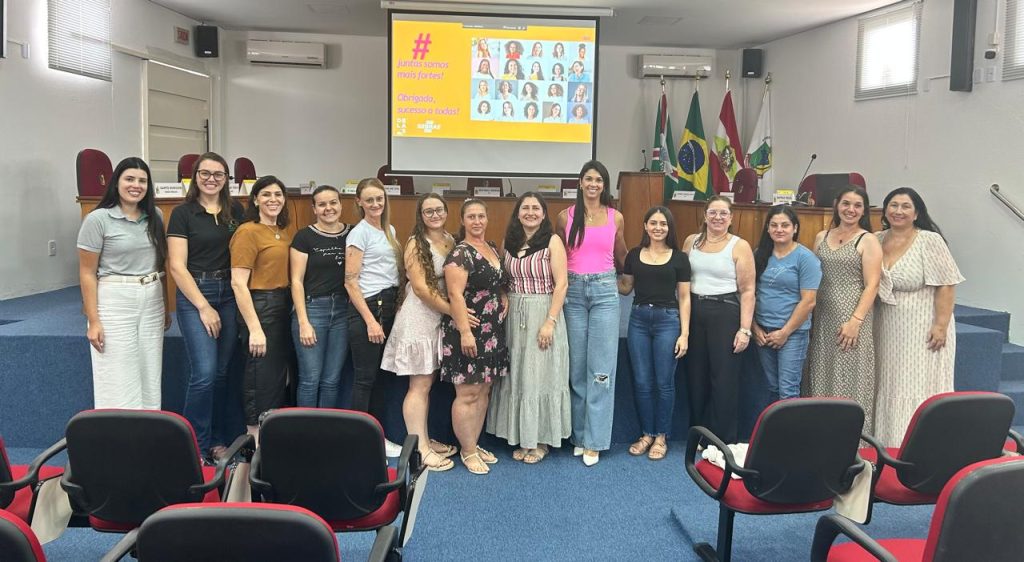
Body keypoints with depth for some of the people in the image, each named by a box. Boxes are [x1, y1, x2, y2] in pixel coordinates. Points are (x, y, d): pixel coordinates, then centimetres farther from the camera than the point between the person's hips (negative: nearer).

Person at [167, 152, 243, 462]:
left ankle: (216, 441, 20)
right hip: (194, 293, -4)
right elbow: (177, 266, -8)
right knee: (204, 372, -11)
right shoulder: (183, 213, -4)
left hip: (229, 293, 4)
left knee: (221, 372, 8)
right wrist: (204, 306, -12)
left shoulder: (235, 211, 9)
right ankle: (195, 445, 2)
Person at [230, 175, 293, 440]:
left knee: (279, 379, 14)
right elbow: (238, 284, -15)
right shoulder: (248, 232, -10)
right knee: (261, 381, -1)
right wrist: (254, 329, -19)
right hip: (260, 307, -8)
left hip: (284, 308, 8)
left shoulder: (284, 233, 12)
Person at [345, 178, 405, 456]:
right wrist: (370, 321, -17)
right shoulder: (359, 233, -8)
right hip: (367, 307, -7)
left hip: (390, 306, 7)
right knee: (365, 378, -3)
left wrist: (398, 306, 12)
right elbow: (351, 282, -12)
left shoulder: (389, 230, 14)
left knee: (384, 376, 11)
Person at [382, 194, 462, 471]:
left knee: (427, 383, 13)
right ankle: (419, 450, 3)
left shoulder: (450, 240, 9)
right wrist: (453, 311, -18)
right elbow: (421, 288, -16)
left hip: (440, 318, 6)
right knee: (420, 385, -3)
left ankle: (424, 440, 22)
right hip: (419, 317, -6)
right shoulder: (416, 244, -10)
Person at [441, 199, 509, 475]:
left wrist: (504, 301, 6)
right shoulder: (460, 253, -12)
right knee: (467, 394, -2)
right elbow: (455, 295, -19)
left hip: (492, 333, 8)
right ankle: (468, 452, 9)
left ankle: (474, 444, 24)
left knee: (483, 392, 13)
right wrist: (465, 332, -23)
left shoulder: (492, 248, 13)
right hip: (468, 333, -8)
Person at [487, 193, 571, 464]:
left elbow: (561, 284, -10)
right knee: (516, 376, 8)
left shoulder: (552, 242, -6)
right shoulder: (508, 243, 8)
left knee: (541, 375, 2)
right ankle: (521, 437, 20)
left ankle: (540, 440, 14)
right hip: (513, 314, 5)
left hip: (543, 313, -5)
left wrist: (550, 322, -16)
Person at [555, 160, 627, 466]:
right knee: (576, 367, 5)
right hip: (574, 291, 1)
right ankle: (579, 435, 15)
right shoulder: (566, 217, 5)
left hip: (605, 291, -1)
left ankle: (594, 441, 2)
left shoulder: (615, 217, 6)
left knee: (601, 368, -4)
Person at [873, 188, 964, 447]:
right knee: (888, 390, 10)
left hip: (922, 329, -5)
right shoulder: (876, 240, 6)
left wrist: (941, 325, -16)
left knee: (919, 391, -2)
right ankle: (887, 448, 20)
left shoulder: (930, 241, -9)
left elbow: (946, 285, -11)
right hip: (887, 330, 5)